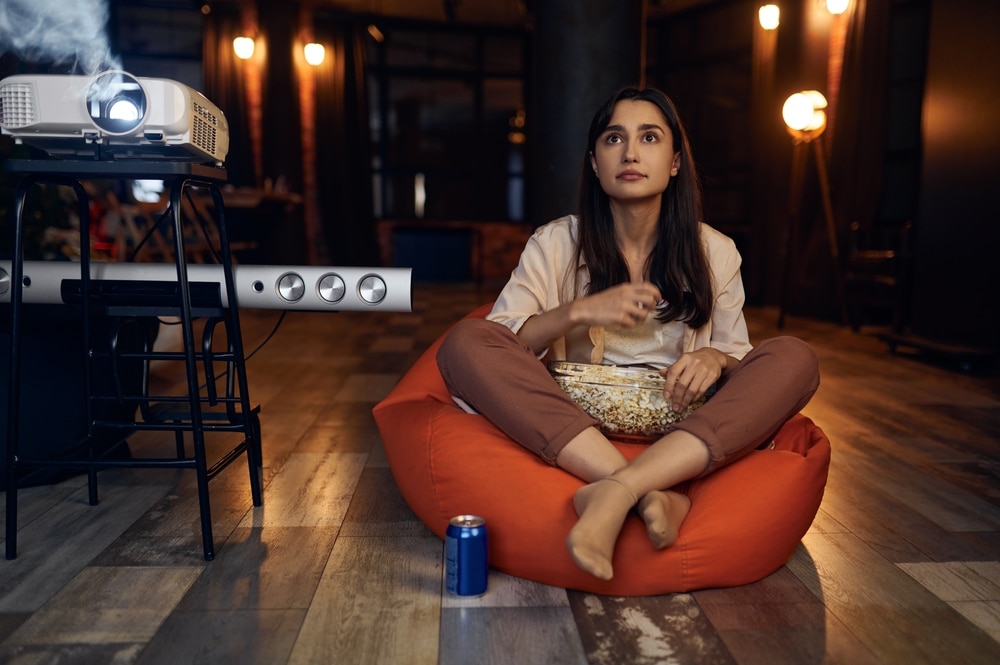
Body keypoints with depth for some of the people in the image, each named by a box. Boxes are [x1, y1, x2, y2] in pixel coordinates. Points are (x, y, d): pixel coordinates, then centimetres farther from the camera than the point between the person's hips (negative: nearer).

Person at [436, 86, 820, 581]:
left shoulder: (714, 252, 8)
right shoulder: (556, 244, 4)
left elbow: (737, 353, 13)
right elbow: (498, 343, -4)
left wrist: (716, 358, -11)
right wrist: (578, 311, -19)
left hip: (680, 434, 2)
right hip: (573, 424, -1)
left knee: (794, 358, -21)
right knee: (464, 341, -24)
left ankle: (617, 491, -36)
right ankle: (656, 495, -34)